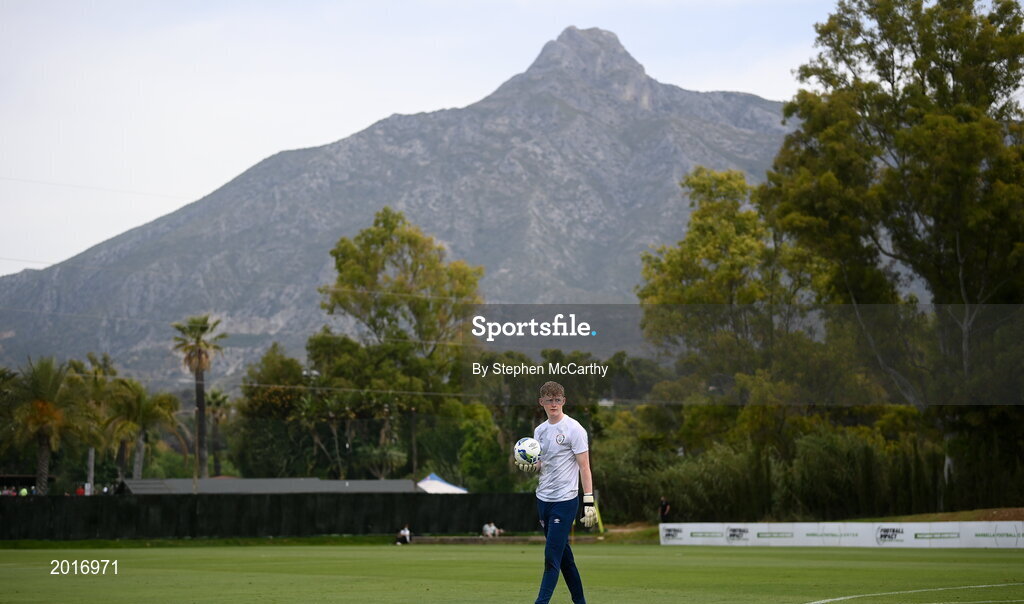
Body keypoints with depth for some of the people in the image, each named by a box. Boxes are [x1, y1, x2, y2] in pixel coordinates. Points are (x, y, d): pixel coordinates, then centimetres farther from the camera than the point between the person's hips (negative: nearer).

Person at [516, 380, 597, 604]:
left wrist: (589, 502, -16)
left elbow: (584, 468, -9)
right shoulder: (539, 430, 11)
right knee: (563, 554, 12)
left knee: (552, 555, -10)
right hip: (543, 499, 7)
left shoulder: (574, 429, -8)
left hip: (565, 500, -7)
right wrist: (529, 466, -2)